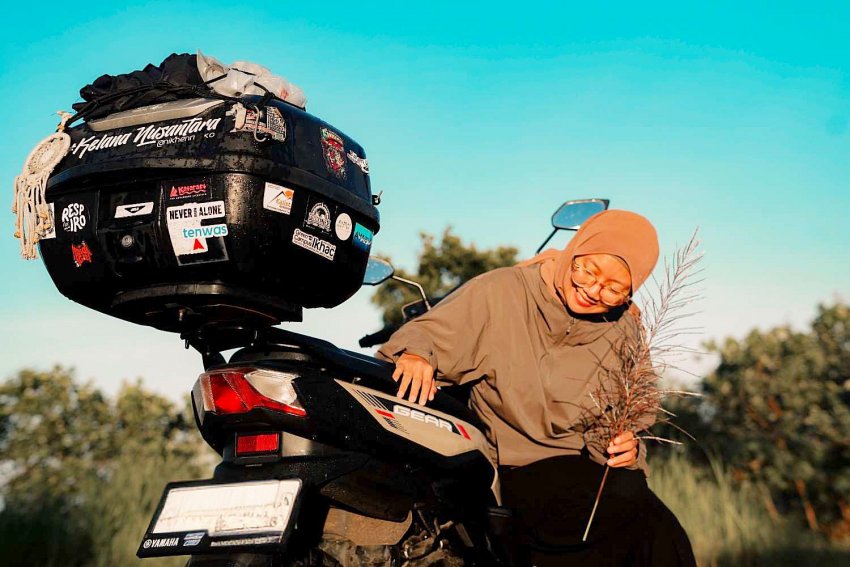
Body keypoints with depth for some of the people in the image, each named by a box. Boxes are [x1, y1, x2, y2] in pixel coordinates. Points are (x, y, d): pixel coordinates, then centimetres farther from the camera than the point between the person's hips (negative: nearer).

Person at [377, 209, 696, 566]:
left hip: (586, 466, 5)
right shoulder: (502, 292, -5)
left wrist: (628, 444, -4)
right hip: (512, 467, -5)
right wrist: (415, 352, -27)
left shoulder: (625, 332, 10)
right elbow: (431, 331, -4)